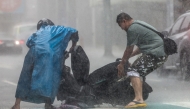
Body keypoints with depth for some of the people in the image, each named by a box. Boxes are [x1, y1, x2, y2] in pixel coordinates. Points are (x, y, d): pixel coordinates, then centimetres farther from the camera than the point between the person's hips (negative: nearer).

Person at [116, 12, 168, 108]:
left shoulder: (132, 29, -9)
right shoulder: (139, 24, 23)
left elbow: (129, 50, -6)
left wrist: (122, 64, 5)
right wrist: (128, 57, 25)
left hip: (154, 54, -10)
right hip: (162, 53, 10)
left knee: (133, 71, -14)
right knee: (139, 72, 20)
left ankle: (139, 99, -27)